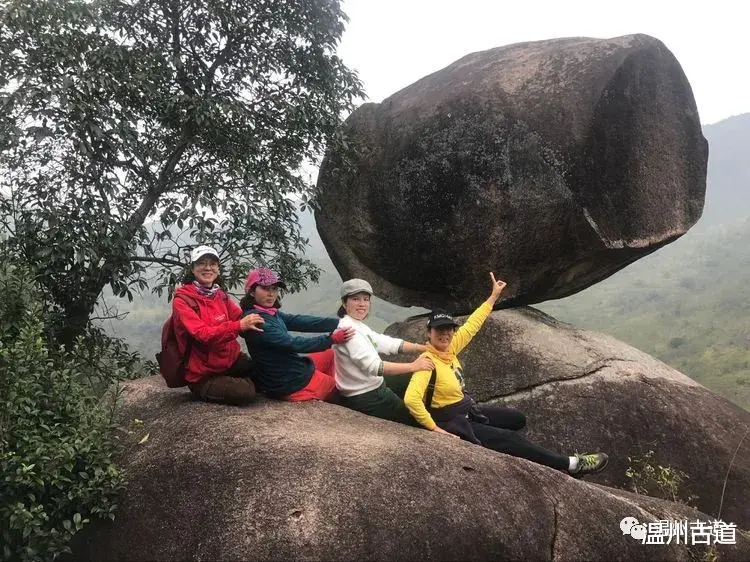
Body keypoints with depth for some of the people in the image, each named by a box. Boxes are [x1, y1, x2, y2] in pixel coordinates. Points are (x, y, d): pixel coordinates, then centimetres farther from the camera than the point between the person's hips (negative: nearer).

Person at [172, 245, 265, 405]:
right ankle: (204, 390, 4)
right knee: (245, 393, -22)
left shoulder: (220, 295, 8)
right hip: (203, 374, -6)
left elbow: (241, 318, 2)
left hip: (230, 359, 7)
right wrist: (239, 326, -37)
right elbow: (203, 334, -26)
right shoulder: (182, 300, -14)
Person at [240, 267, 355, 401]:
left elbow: (301, 321, -4)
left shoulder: (270, 313, 5)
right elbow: (292, 343, -29)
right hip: (291, 384, -8)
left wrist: (339, 322, -14)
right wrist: (331, 339, -33)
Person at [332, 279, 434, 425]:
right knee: (416, 421, 1)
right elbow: (373, 366, -30)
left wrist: (425, 348, -1)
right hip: (365, 399, -9)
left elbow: (389, 344, 7)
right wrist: (413, 366, -29)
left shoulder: (359, 326, 9)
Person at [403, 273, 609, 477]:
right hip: (453, 423, -10)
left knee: (518, 419, 21)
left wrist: (493, 296, 10)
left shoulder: (449, 349, -4)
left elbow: (471, 326, 7)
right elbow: (411, 399, -39)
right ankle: (571, 464, 5)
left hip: (467, 410, 10)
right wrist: (434, 428, -31)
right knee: (510, 438, -7)